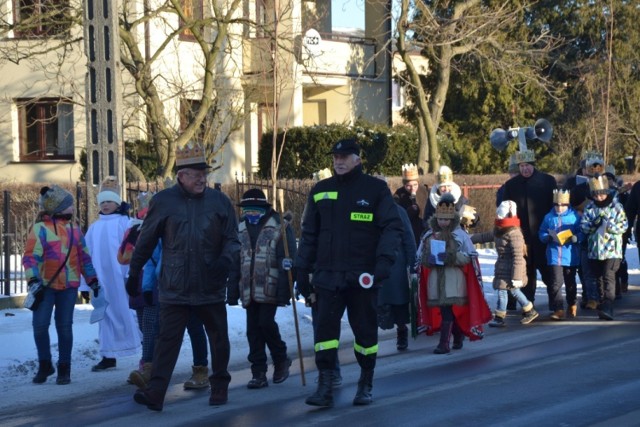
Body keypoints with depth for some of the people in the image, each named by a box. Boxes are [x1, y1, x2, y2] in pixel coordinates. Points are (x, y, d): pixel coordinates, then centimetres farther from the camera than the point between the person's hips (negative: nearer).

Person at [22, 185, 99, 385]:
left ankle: (64, 369, 12)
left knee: (64, 326, 4)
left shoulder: (74, 229, 11)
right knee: (40, 324, -6)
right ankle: (45, 364, 13)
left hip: (69, 286, 3)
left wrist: (92, 280, 16)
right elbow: (30, 256, -12)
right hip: (45, 285, -3)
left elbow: (84, 257, 17)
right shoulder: (40, 228, -5)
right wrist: (33, 281, -23)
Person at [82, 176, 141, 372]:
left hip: (120, 280, -5)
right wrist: (86, 282, 10)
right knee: (106, 316, 9)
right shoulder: (94, 227, 11)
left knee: (127, 315, -3)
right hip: (101, 281, 5)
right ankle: (109, 356, 16)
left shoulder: (124, 223, -4)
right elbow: (87, 255, 13)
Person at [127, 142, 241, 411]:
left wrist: (226, 258, -16)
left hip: (212, 288, 2)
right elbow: (145, 242, 8)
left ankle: (219, 387, 28)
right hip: (174, 288, -2)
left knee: (218, 339, 12)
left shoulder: (219, 201, 2)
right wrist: (134, 273, 14)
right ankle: (155, 393, -7)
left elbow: (232, 239, 6)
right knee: (167, 340, -5)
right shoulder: (163, 201, -1)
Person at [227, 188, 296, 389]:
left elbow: (287, 261, -9)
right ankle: (258, 373, 10)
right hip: (249, 290, 6)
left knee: (266, 323, -12)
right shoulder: (240, 229, 15)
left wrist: (285, 290, -16)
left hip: (269, 289, -6)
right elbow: (235, 263, 18)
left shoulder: (280, 226, -3)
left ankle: (281, 359, 12)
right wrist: (232, 292, 12)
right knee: (253, 329, 4)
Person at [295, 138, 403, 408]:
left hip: (363, 276, -2)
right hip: (328, 275, 2)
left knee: (365, 330, 8)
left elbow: (392, 226, -4)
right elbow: (309, 235, 14)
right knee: (324, 329, -6)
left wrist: (384, 259, -18)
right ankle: (325, 388, -3)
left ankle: (366, 386, 22)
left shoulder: (375, 189, 1)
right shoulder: (320, 191, 11)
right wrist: (302, 272, 9)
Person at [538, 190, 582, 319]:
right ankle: (558, 309, -6)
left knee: (570, 282, 14)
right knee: (556, 282, -8)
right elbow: (541, 233, 8)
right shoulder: (548, 217, 4)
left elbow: (582, 232, -1)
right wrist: (547, 237, -13)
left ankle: (572, 305, 33)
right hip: (554, 256, 1)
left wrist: (576, 238, -21)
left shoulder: (574, 216, -2)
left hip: (570, 256, -1)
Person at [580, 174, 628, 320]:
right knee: (599, 278, 13)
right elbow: (583, 226, 3)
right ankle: (600, 304, 25)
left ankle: (607, 308, -22)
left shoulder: (616, 206, -1)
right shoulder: (589, 208, 8)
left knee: (609, 277, -14)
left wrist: (609, 225, -20)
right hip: (594, 250, 4)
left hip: (612, 250, -4)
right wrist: (594, 224, -16)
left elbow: (624, 225, -5)